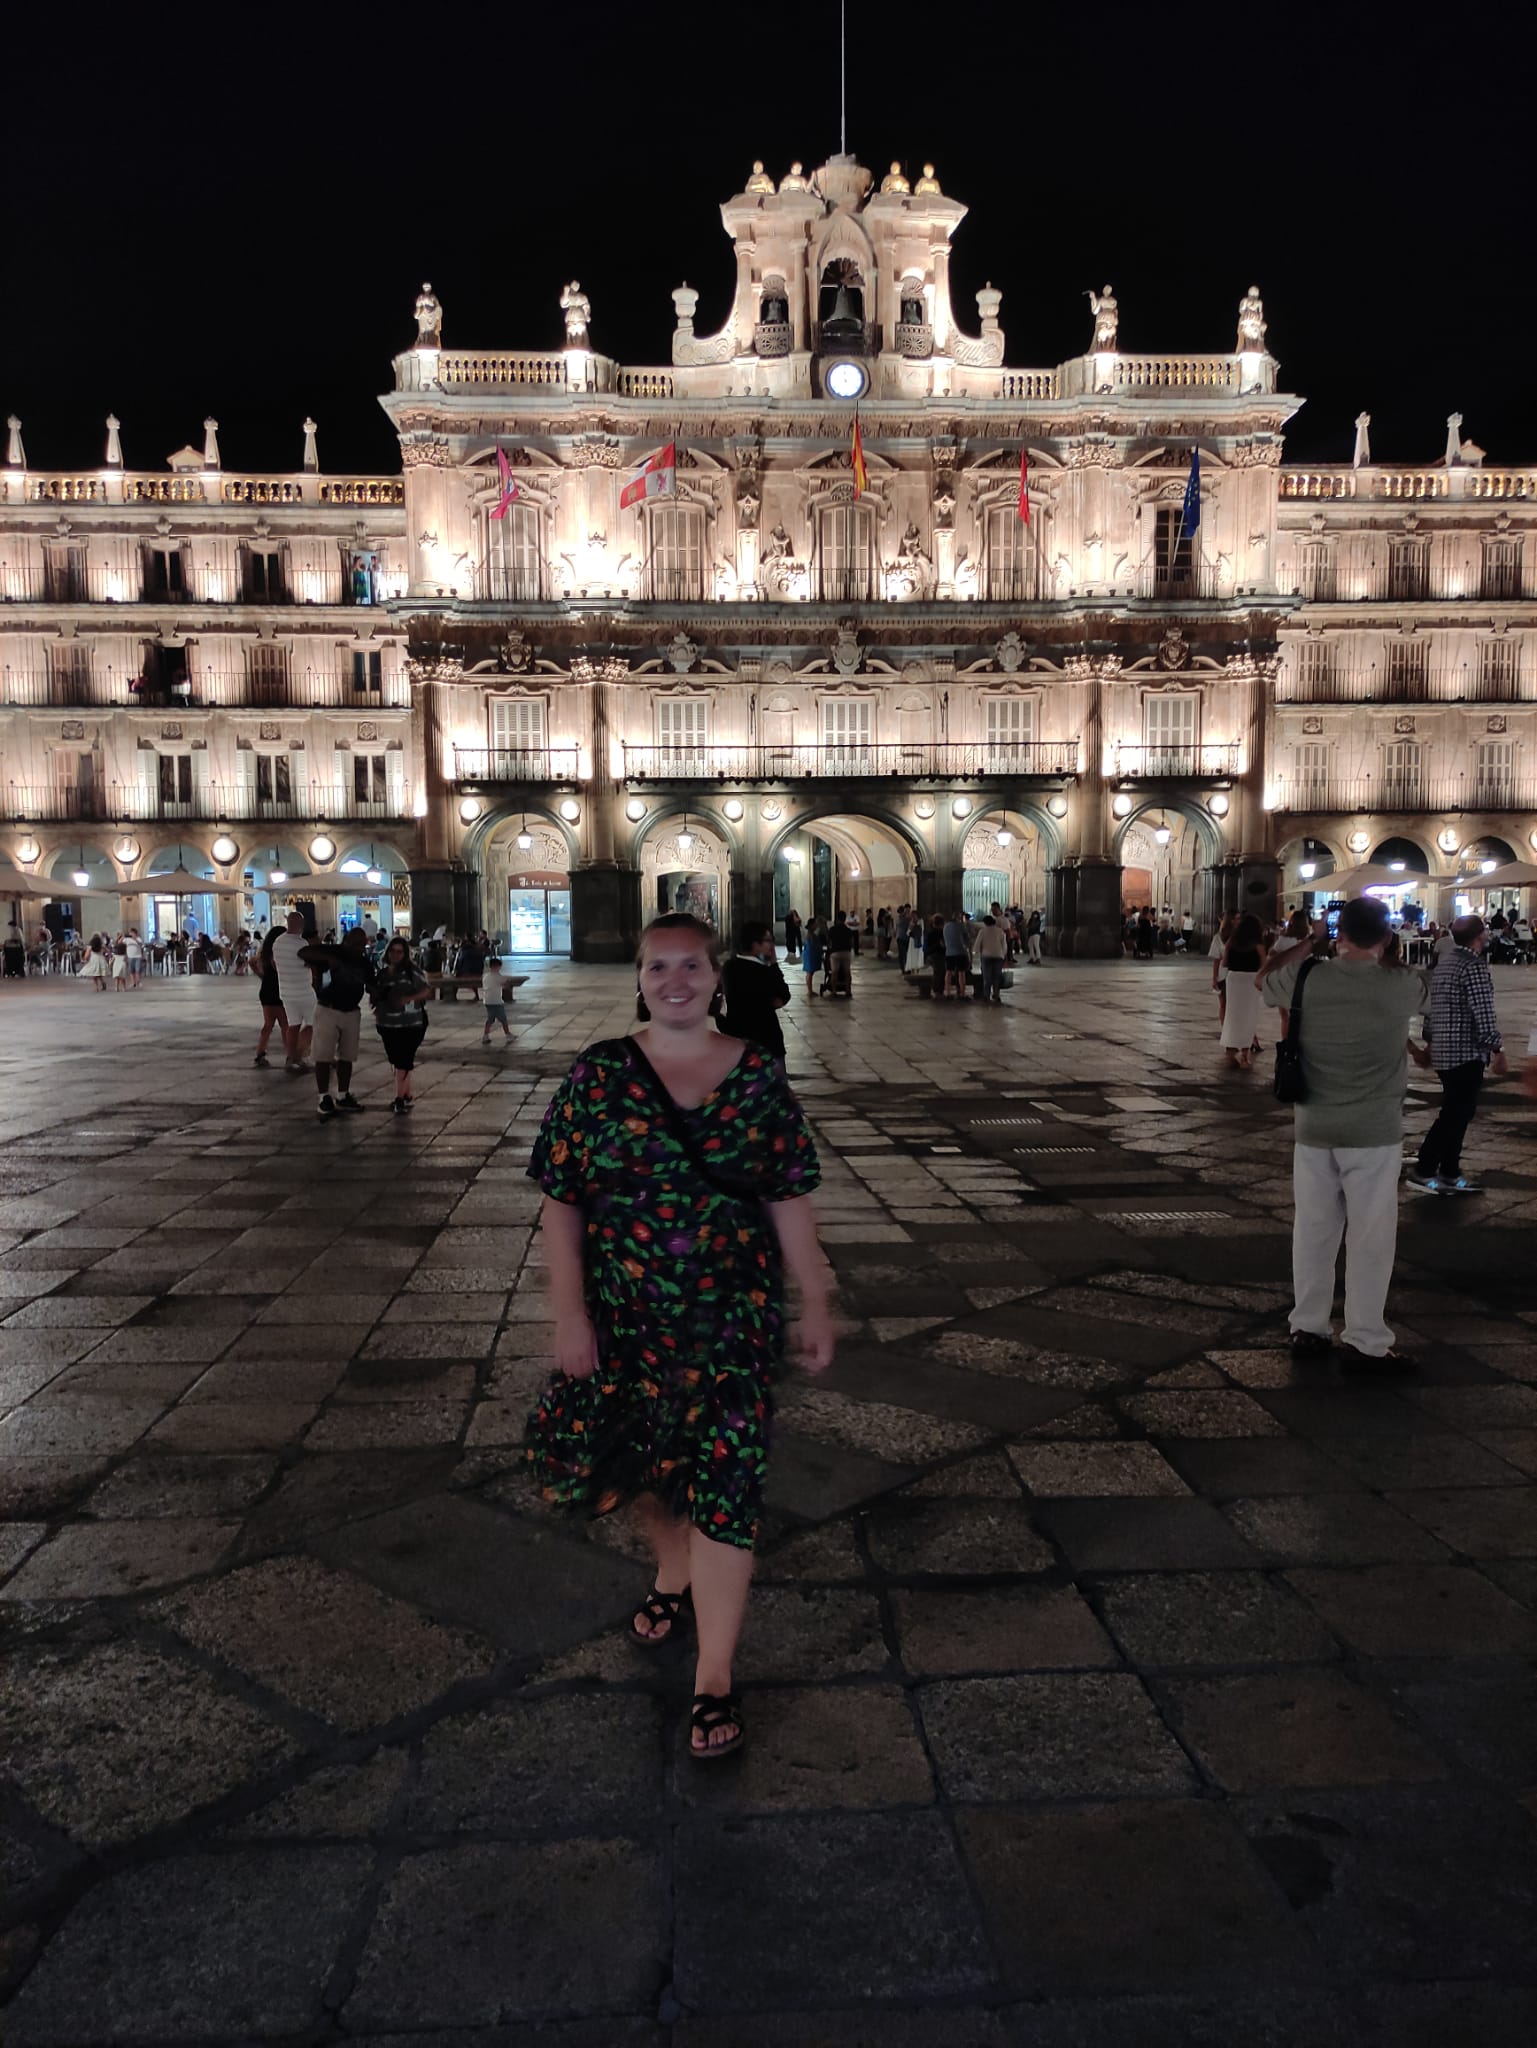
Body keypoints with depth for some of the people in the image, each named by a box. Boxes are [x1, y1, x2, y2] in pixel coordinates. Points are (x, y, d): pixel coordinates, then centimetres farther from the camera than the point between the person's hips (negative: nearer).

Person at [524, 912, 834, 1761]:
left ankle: (714, 1679, 13)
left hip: (731, 1318, -1)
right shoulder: (597, 1075, -5)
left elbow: (789, 1200, 0)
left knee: (723, 1483, 0)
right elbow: (562, 1202, -5)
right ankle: (674, 1573, 50)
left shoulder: (758, 1077, -4)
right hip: (622, 1317, 1)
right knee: (641, 1462, 19)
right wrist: (569, 1312, -9)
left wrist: (815, 1302, 0)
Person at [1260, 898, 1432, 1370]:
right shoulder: (1400, 987, -11)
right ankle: (1365, 1343, 9)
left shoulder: (1307, 979, -6)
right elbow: (1424, 979, 14)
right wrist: (1389, 951, 19)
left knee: (1313, 1232, 12)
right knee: (1370, 1239, 4)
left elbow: (1264, 978, 17)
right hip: (1374, 1132, -3)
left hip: (1314, 1129, 3)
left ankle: (1307, 1327, 22)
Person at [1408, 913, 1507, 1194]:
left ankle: (1450, 1173, 17)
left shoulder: (1444, 965, 14)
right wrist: (1497, 1048, -12)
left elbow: (1430, 1009, 19)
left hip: (1443, 1051, 9)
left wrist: (1430, 1042, 25)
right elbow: (1483, 1013, -19)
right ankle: (1423, 1171, -3)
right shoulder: (1474, 966, -14)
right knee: (1456, 1114, -4)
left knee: (1457, 1113, 14)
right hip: (1467, 1052, -9)